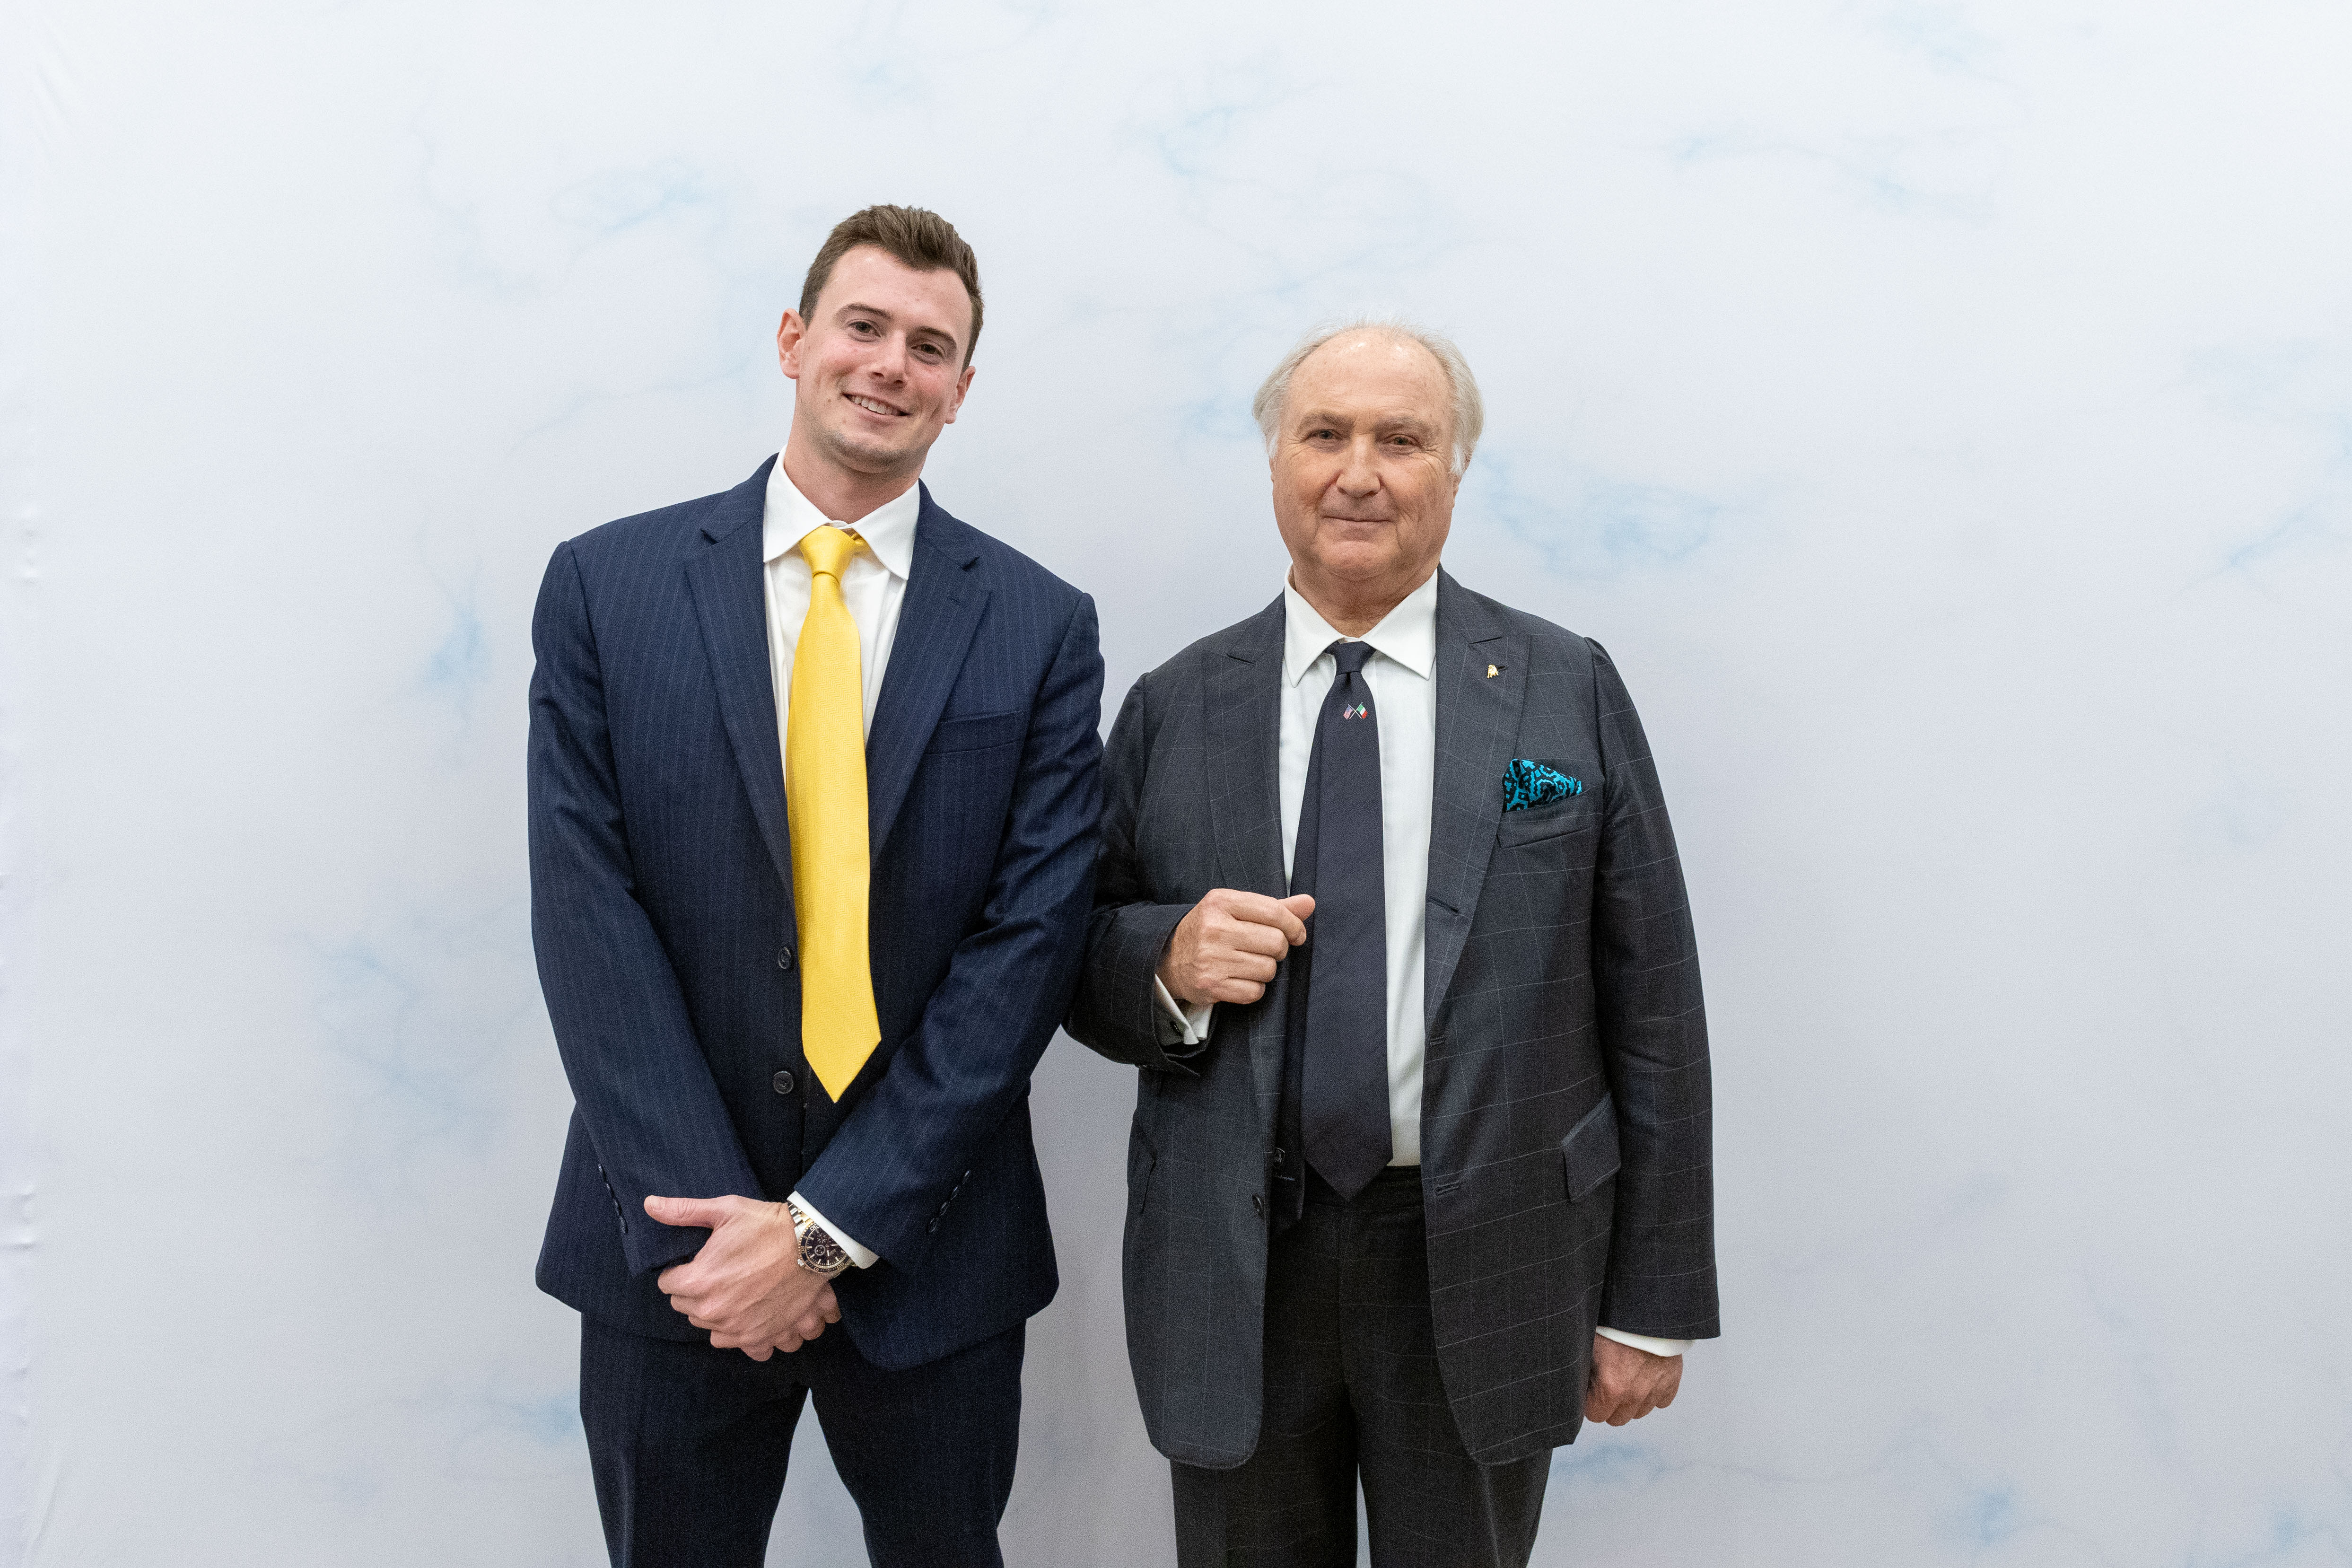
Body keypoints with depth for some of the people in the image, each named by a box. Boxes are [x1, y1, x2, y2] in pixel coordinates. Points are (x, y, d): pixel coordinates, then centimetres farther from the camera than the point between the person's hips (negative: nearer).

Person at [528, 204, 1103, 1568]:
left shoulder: (1041, 626, -3)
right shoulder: (608, 585, -2)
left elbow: (1031, 939, -9)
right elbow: (588, 913, -7)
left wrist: (828, 1226, -13)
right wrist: (714, 1211, -14)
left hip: (925, 1241, 0)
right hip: (674, 1241, 0)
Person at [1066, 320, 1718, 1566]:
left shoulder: (1569, 692, 0)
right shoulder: (1173, 708, 4)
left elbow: (1651, 1010, -1)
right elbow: (1082, 974, 8)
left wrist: (1655, 1302, -2)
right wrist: (1168, 958, -15)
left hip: (1485, 1269, -1)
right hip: (1233, 1270, 2)